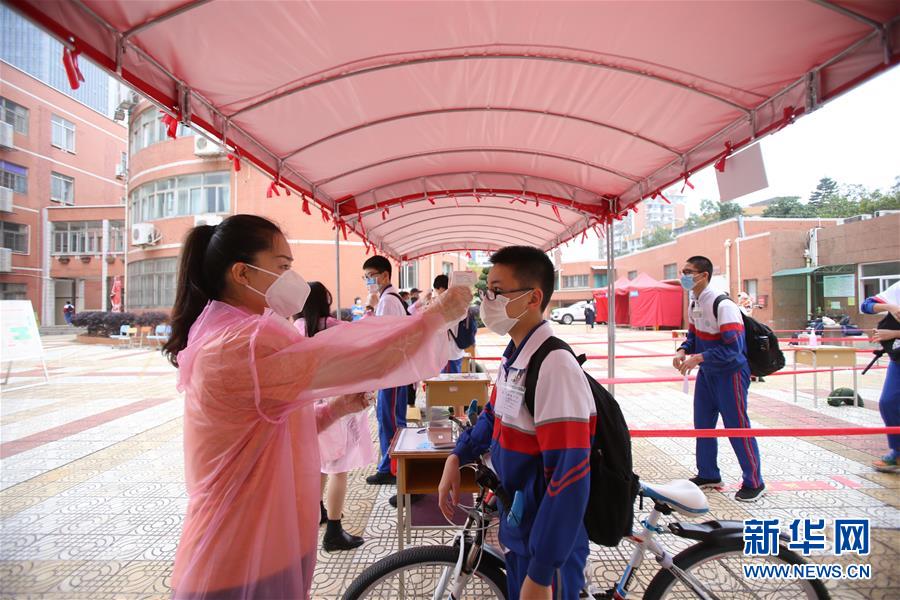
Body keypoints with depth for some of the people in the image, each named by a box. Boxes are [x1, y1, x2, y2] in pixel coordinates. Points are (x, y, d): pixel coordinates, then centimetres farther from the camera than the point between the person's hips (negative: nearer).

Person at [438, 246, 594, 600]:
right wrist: (457, 457, 2)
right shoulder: (514, 355, 0)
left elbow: (570, 478, -27)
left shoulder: (555, 367, -27)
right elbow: (494, 415, 16)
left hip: (547, 548, -8)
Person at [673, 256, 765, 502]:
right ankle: (708, 475, 31)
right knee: (702, 423, 14)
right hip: (707, 372, 8)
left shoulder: (722, 305, -24)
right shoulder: (694, 305, 2)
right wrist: (683, 351, -8)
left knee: (736, 426, 3)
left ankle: (753, 482, 23)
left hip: (729, 373, -8)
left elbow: (733, 348, -27)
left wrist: (699, 358, -26)